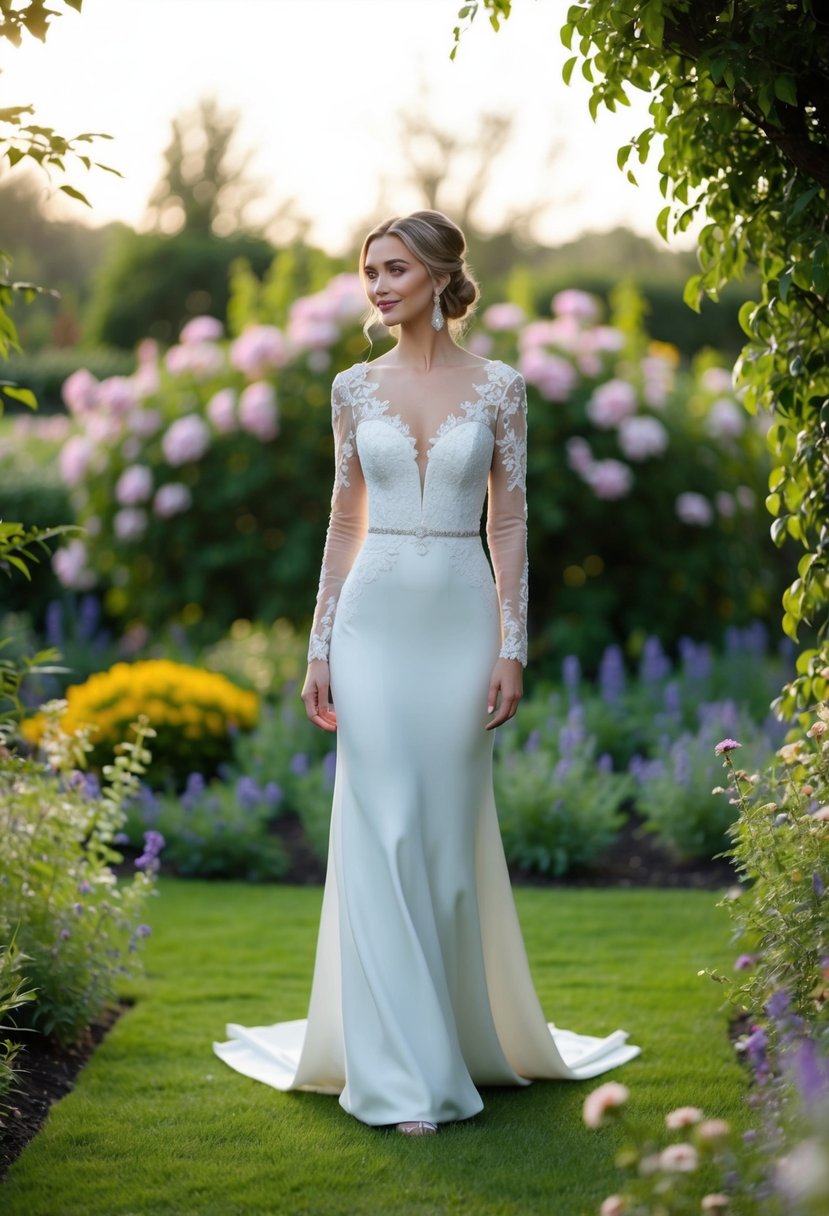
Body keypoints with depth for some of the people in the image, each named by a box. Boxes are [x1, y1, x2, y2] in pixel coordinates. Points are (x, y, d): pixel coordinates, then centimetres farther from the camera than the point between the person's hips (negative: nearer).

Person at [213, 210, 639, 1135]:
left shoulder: (498, 388, 1)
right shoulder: (354, 388, 6)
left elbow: (509, 524, 1)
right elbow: (345, 522, 9)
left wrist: (513, 646, -6)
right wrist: (320, 646, 4)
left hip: (462, 620, -1)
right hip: (374, 620, 1)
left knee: (450, 835, 4)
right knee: (382, 834, -4)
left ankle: (468, 1033, 24)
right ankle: (402, 1073, 1)